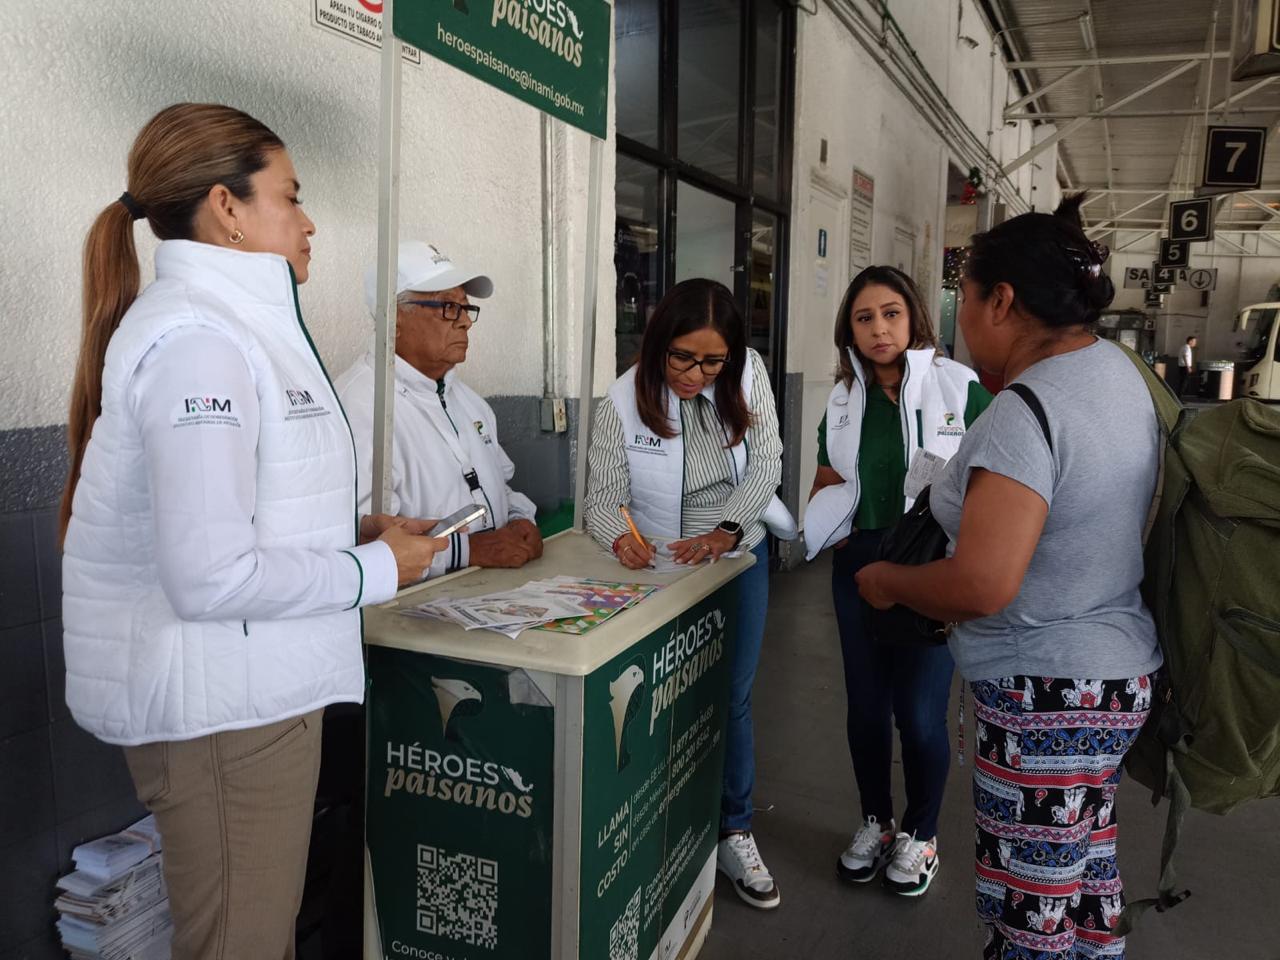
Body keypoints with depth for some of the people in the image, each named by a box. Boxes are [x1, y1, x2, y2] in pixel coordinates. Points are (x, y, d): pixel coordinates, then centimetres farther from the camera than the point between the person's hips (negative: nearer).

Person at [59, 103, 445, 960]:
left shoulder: (226, 323, 12)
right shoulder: (197, 340, -20)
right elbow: (213, 576, -27)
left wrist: (351, 529, 6)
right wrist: (377, 569, -14)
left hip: (250, 687, 9)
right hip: (220, 701, -9)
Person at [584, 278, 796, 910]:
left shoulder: (748, 375, -12)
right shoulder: (623, 402, -16)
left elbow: (766, 464, -12)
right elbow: (603, 499, -16)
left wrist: (725, 530, -26)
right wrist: (620, 538, -39)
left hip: (739, 558, 2)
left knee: (733, 698, 14)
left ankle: (733, 835, 33)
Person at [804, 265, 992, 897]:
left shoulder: (961, 389, -7)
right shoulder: (844, 401, 7)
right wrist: (828, 527, -2)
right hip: (859, 567, 4)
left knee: (920, 713, 0)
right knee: (865, 705, 13)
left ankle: (920, 834, 26)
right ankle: (875, 822, 35)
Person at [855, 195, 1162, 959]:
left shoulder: (1025, 414, -24)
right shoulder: (1120, 370, 7)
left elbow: (981, 588, -30)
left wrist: (888, 581, -11)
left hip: (1048, 694, -10)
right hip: (1116, 672, 10)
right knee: (1086, 865, 26)